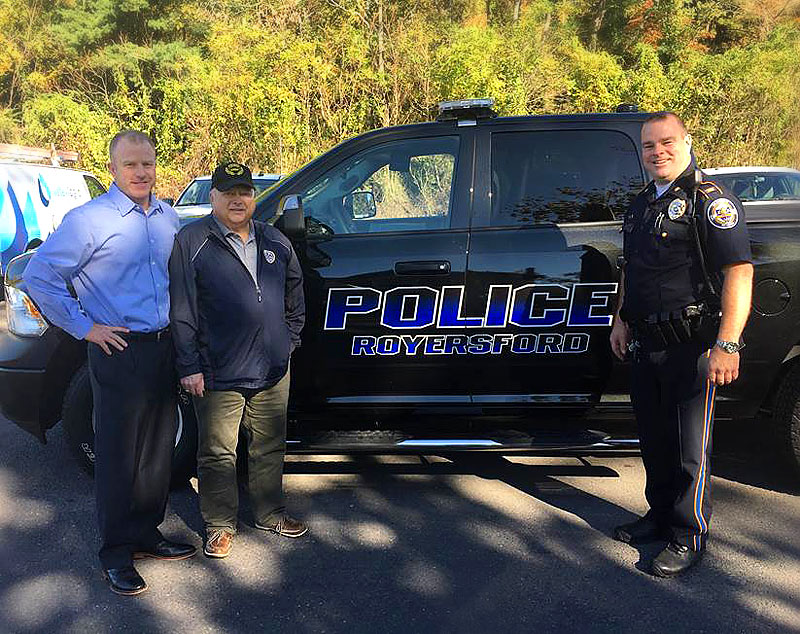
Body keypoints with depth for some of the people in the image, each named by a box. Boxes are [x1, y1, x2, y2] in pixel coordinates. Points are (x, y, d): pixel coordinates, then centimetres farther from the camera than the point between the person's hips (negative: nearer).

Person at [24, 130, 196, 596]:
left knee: (159, 449, 14)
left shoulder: (169, 218, 8)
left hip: (165, 348, 6)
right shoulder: (89, 220, -10)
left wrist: (180, 332, 13)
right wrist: (85, 328, -9)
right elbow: (38, 277, -8)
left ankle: (146, 534, 31)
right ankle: (117, 554, 17)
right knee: (118, 455, 3)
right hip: (119, 351, -6)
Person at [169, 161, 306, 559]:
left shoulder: (276, 242, 11)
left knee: (269, 447, 16)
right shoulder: (191, 242, -5)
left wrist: (289, 341, 14)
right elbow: (181, 310, -8)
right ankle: (220, 525, 22)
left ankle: (269, 512, 34)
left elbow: (294, 296, 22)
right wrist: (190, 366, -11)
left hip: (273, 370, 5)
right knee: (218, 453, 5)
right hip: (217, 373, -4)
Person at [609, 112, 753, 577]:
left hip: (692, 346, -8)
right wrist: (622, 321, 17)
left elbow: (739, 272, -18)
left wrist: (727, 344, -24)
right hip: (646, 344, 8)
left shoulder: (710, 201, -9)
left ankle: (689, 536, 14)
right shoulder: (642, 205, 16)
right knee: (654, 438, 17)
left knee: (689, 446, 0)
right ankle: (661, 515, 33)